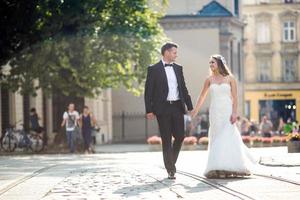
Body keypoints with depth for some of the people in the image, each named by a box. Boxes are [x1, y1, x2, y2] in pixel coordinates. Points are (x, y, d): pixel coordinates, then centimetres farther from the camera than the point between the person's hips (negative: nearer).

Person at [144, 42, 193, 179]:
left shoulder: (178, 68, 13)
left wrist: (190, 106, 10)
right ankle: (170, 170, 4)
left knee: (180, 136, 1)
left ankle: (172, 162, 24)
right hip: (163, 108, -4)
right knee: (166, 140, -1)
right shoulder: (154, 69, -1)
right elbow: (148, 91, -3)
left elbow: (183, 88, 16)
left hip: (177, 106, 4)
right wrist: (149, 110, -9)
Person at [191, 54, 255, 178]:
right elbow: (202, 96, 14)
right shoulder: (209, 80, 8)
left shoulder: (230, 79, 1)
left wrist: (234, 113, -11)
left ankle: (229, 167, -4)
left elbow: (234, 97, -2)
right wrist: (195, 110, 10)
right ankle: (217, 168, 4)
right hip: (215, 112, 2)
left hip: (227, 112, -2)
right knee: (216, 139, 0)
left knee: (227, 138, -8)